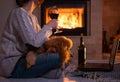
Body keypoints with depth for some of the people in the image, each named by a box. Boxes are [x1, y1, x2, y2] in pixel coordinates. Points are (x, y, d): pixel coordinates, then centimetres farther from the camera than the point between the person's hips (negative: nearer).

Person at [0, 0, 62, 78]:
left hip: (23, 58, 9)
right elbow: (34, 42, -24)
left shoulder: (33, 17, 14)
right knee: (57, 58, -23)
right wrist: (48, 26, -10)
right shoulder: (20, 13, -14)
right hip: (13, 64, -9)